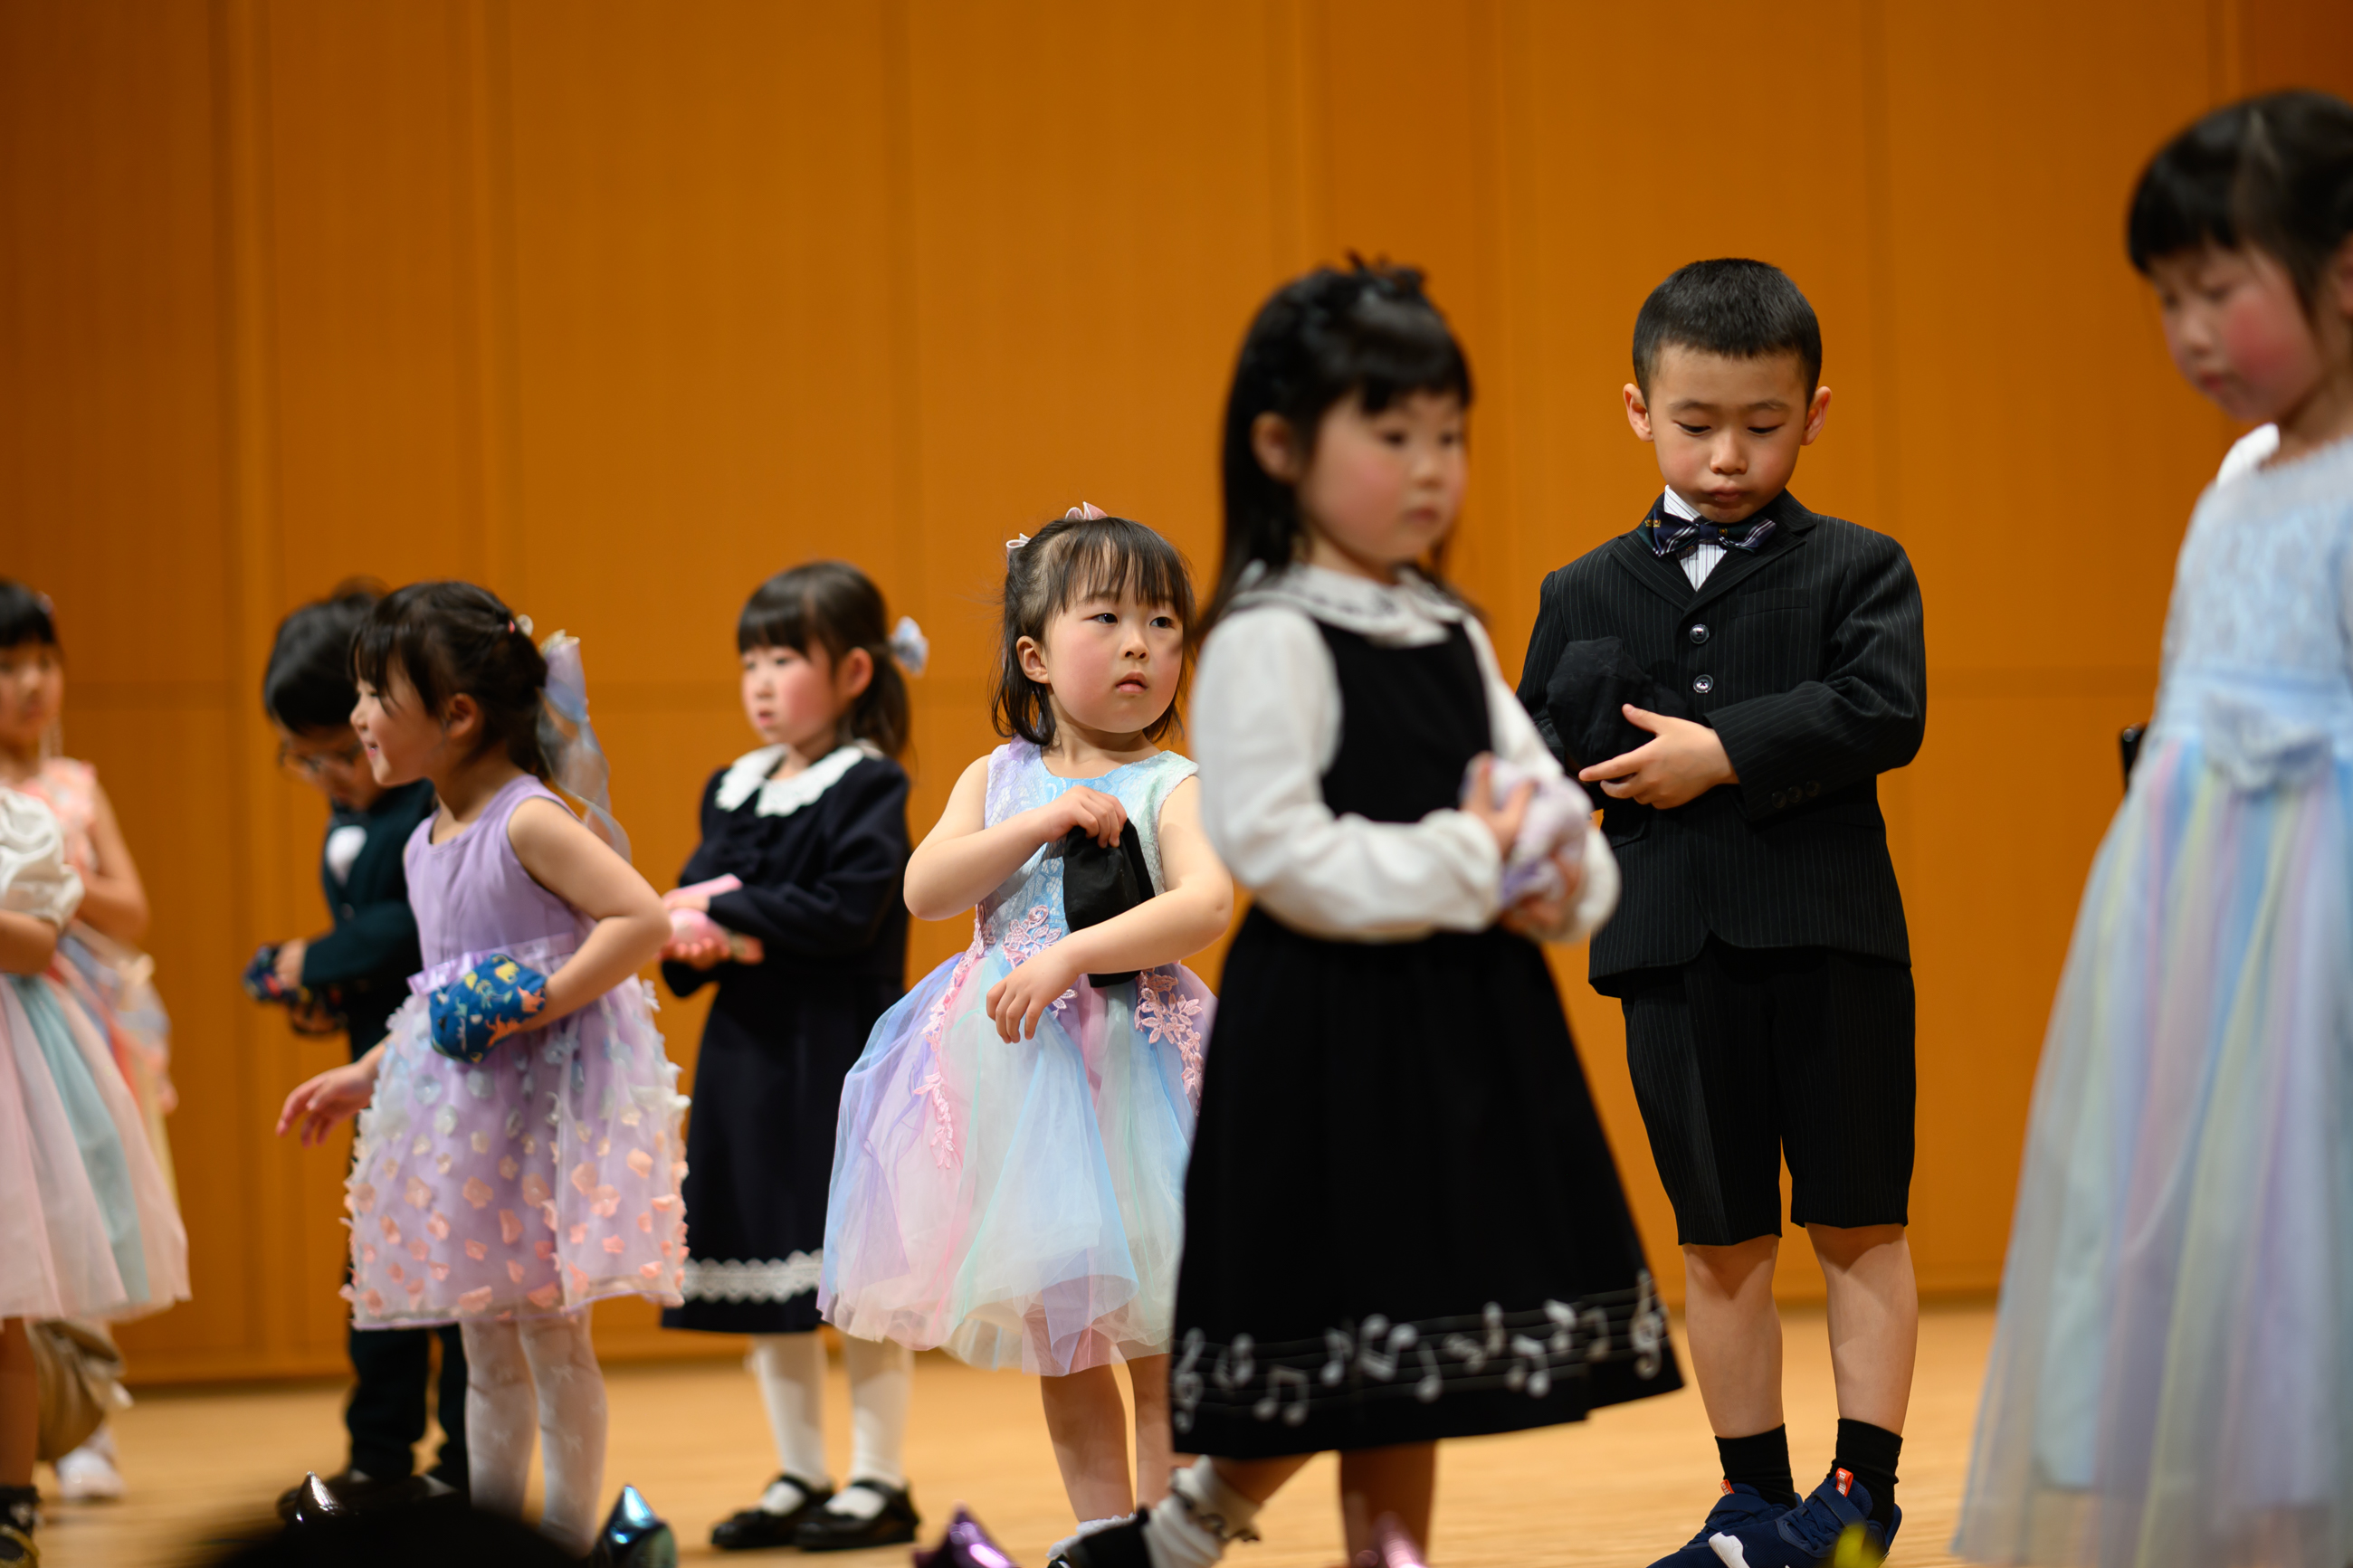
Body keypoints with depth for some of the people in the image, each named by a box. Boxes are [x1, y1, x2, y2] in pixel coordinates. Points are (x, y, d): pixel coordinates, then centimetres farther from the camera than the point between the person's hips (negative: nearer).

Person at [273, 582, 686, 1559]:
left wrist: (537, 1003, -25)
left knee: (550, 1332, -2)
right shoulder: (426, 846, 13)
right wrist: (366, 1074, 21)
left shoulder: (531, 822, -14)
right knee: (485, 1340, 13)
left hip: (550, 1097, -8)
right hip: (464, 1110, 8)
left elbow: (643, 919, -22)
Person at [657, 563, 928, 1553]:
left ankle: (879, 1482, 6)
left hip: (842, 1061, -7)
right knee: (767, 1293, 10)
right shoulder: (733, 791, 13)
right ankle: (798, 1477, 20)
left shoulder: (868, 790, -7)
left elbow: (848, 912, -20)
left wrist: (731, 913, -15)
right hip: (746, 1060, 7)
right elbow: (686, 906, 11)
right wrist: (699, 943, -11)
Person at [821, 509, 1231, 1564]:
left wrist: (1068, 956, -28)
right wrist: (1046, 821, -14)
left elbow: (1206, 904, -21)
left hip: (1131, 1070, -4)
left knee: (1158, 1351, -4)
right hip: (1010, 1072, 4)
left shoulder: (1171, 788, -5)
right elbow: (925, 889, -5)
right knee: (1058, 1348, 12)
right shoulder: (996, 780, 8)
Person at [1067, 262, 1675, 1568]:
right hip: (1335, 1029, -8)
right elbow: (1276, 849, -20)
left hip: (1469, 1022, 8)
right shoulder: (1269, 643, -11)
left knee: (1421, 1342, 10)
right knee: (1364, 1350, -5)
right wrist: (1465, 870, -20)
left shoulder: (1453, 639, 14)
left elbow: (1548, 798, 15)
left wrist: (1566, 879, -8)